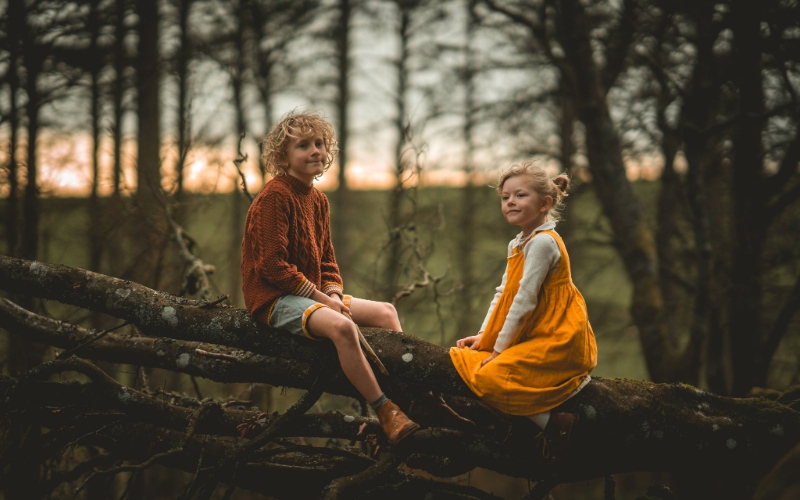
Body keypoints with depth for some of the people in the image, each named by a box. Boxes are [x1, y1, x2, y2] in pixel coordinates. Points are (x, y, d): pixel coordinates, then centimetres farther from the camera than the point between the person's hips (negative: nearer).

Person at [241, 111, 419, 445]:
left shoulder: (318, 200, 14)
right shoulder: (274, 197, -15)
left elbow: (327, 260, 16)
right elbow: (272, 266, -21)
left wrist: (334, 296, -5)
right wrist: (322, 300, -18)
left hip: (313, 295, 10)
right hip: (275, 298, -10)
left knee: (386, 312, 5)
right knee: (341, 326, -34)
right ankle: (385, 413, -28)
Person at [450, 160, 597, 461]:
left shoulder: (542, 242, -17)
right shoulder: (517, 244, 15)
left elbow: (524, 300, -19)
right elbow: (503, 294, 16)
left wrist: (499, 348, -15)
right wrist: (483, 336, 6)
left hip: (556, 342, -11)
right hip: (533, 336, 11)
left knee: (490, 378, -24)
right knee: (465, 358, 14)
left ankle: (553, 421, -18)